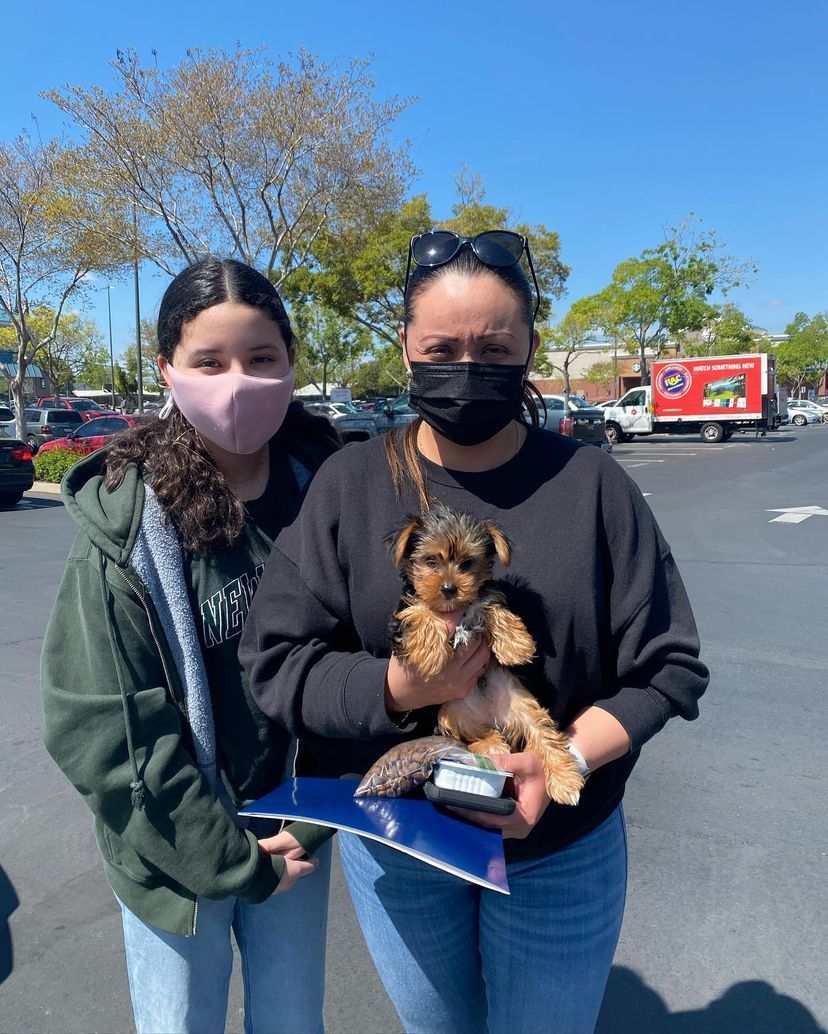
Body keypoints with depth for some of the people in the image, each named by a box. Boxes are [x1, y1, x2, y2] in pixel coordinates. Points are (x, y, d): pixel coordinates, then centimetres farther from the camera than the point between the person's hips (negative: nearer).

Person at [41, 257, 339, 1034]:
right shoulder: (125, 524, -17)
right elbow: (99, 724, -15)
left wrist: (313, 820, -10)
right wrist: (229, 858, -11)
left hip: (296, 831, 3)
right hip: (175, 853, -2)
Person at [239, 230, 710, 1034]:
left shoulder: (590, 483, -11)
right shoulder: (349, 484, -10)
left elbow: (667, 666, -7)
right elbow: (276, 661, -10)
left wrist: (567, 759, -22)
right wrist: (394, 688, -26)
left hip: (561, 849, -1)